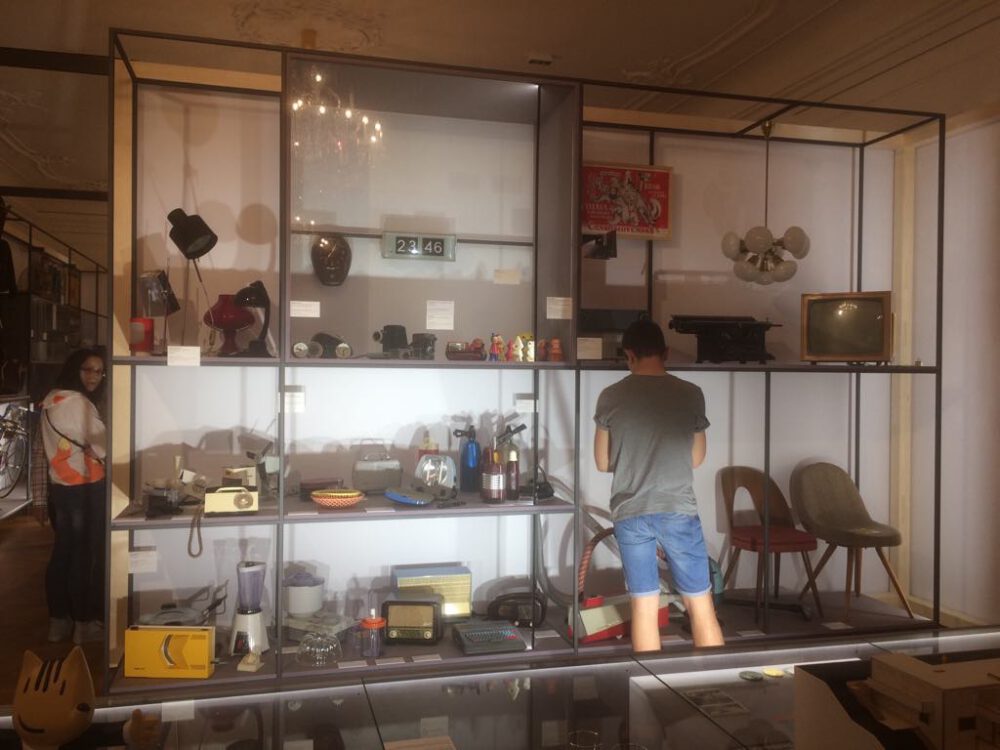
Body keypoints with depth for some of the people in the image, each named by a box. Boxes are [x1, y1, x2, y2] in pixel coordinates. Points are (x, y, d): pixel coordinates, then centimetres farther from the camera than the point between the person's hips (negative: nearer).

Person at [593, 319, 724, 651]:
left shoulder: (611, 396, -2)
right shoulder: (691, 394, -1)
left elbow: (603, 463, 7)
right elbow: (696, 459, 10)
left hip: (630, 513, 0)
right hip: (678, 510, 0)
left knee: (644, 606, 8)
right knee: (700, 604, 10)